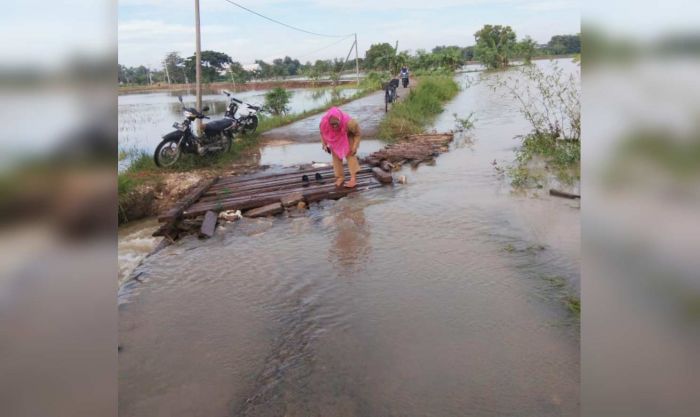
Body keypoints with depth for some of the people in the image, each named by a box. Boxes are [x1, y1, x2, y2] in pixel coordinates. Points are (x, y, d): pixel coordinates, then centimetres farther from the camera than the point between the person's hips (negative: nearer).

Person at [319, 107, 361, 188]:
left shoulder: (349, 122, -41)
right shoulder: (324, 123, -33)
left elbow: (357, 133, -22)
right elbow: (322, 133, -9)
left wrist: (354, 147, -25)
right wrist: (324, 144, -15)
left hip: (348, 138, -3)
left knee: (350, 155, -11)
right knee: (336, 156, 1)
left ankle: (354, 178, -11)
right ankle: (340, 177, 12)